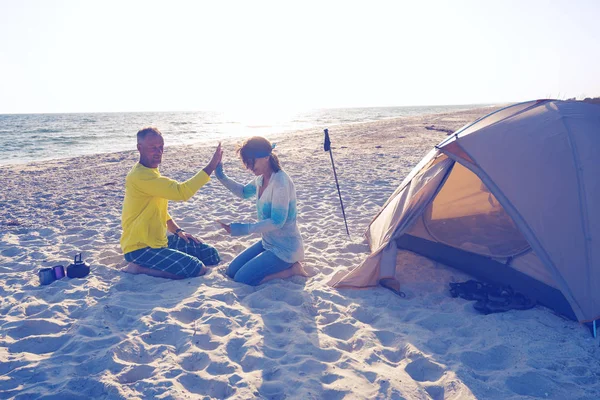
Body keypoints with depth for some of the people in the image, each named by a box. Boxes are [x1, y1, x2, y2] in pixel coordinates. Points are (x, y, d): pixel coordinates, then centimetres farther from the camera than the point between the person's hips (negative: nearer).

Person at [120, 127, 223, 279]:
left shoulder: (151, 172, 11)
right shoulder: (140, 176, -22)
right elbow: (181, 192, -31)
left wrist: (178, 231, 9)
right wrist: (211, 166, -26)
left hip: (159, 241, 10)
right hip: (140, 248, -10)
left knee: (212, 255, 7)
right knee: (198, 269, -22)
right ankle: (139, 268, -8)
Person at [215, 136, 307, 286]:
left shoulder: (280, 181, -26)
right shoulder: (261, 178, 1)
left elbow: (277, 221, -28)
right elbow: (243, 192, 21)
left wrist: (245, 229, -28)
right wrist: (221, 176, 7)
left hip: (285, 249, -9)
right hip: (268, 242, 9)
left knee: (242, 279, -12)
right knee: (231, 272, 11)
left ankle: (292, 269, -1)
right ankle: (282, 266, 15)